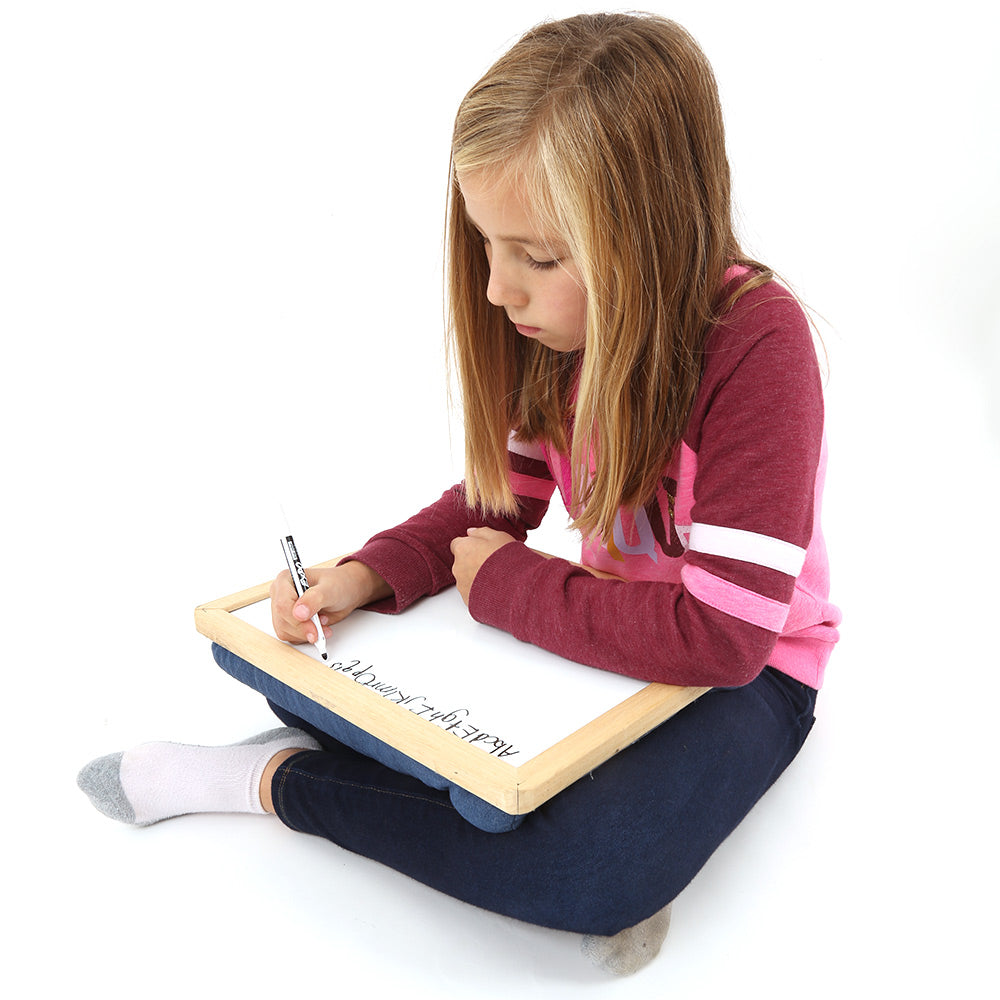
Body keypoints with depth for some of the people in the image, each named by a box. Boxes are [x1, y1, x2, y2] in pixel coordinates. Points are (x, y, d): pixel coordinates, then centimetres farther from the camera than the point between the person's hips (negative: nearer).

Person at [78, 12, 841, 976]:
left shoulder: (756, 342, -28)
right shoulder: (556, 320, -7)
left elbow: (724, 634, -31)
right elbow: (496, 499, 1)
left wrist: (506, 583, -21)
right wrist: (363, 578, -16)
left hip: (746, 671, -4)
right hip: (591, 629, 5)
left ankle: (279, 778, -14)